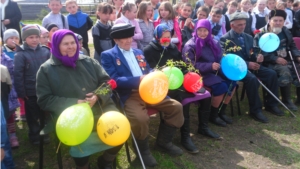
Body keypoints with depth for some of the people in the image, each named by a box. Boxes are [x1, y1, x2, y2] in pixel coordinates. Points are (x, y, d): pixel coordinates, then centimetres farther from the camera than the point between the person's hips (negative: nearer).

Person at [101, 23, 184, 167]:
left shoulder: (138, 52, 22)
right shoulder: (108, 55, 2)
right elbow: (114, 80, -11)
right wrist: (138, 79, -22)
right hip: (128, 95, -6)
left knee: (176, 107, -6)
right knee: (140, 118, -34)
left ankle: (164, 141, 15)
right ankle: (143, 150, -2)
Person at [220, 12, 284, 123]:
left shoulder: (248, 37, 15)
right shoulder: (225, 39, -8)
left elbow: (251, 53, 18)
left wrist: (257, 56, -10)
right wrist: (247, 64, -23)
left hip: (250, 64, 7)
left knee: (272, 74, -10)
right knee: (252, 79, -34)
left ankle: (271, 104, 4)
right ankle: (255, 110, -19)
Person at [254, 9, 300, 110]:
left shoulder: (285, 31, 11)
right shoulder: (261, 34, -9)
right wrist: (276, 59, -24)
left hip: (286, 60, 7)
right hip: (271, 63, -7)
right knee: (285, 70, -33)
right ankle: (286, 100, -17)